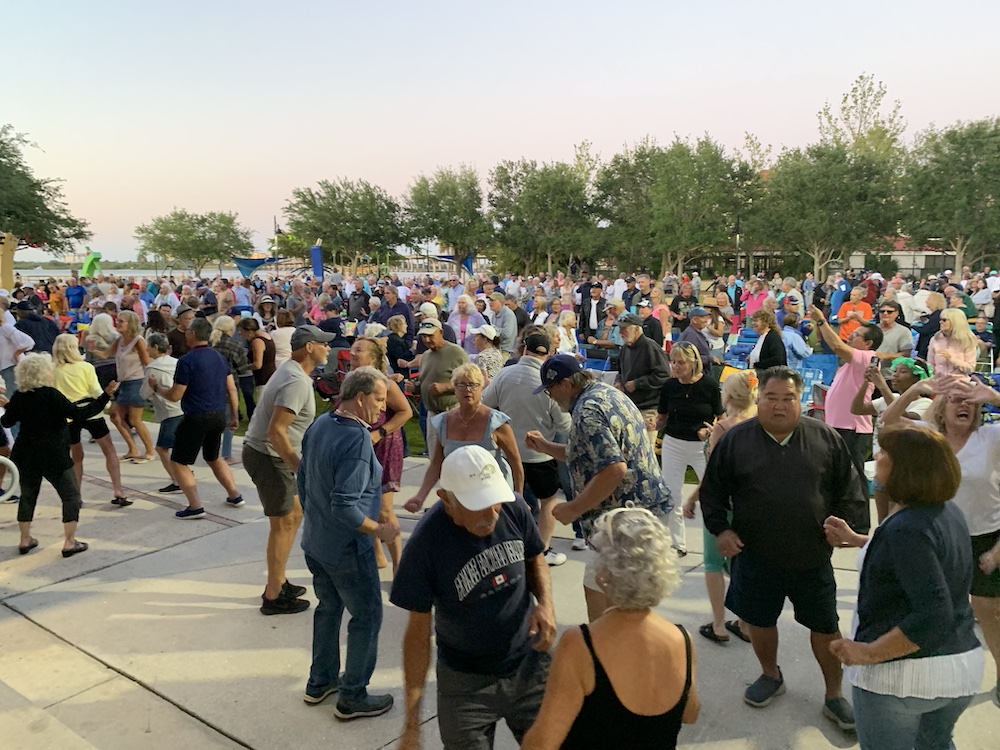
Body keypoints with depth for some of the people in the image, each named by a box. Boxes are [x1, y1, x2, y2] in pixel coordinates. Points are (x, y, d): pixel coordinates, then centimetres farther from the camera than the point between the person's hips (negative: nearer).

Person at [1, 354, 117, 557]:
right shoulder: (51, 395, -17)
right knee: (71, 497, 6)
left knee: (27, 496, 21)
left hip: (26, 456, 6)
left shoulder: (18, 397, 0)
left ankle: (25, 540, 28)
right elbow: (79, 414, -21)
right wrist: (105, 396, -20)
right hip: (53, 457, -6)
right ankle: (69, 543, 5)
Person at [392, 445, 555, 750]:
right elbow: (418, 632, -13)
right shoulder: (425, 545, -23)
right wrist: (412, 722, -12)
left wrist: (546, 603, -15)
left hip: (529, 663, 3)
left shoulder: (514, 507, -16)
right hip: (466, 681, -3)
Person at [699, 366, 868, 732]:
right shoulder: (735, 440, -6)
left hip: (812, 557, 0)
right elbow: (712, 490, 3)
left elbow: (850, 490, 5)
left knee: (825, 627, 11)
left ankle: (834, 695, 32)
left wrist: (850, 527, -5)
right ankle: (771, 676, 43)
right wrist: (720, 528, -6)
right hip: (755, 556, 0)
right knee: (760, 621, 16)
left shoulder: (826, 438, -3)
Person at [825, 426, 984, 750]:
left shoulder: (906, 529, -25)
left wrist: (870, 653, -26)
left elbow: (933, 615, -31)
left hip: (901, 674, -8)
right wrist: (853, 539, 27)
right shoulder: (948, 513, 2)